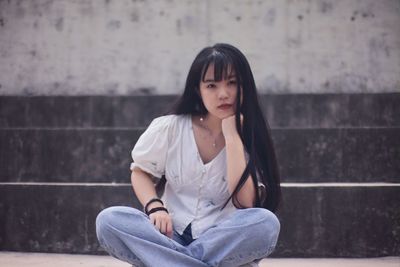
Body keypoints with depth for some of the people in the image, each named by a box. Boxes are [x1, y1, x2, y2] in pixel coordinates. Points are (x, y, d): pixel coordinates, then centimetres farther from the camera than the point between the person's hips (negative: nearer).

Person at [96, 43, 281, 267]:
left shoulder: (249, 136, -4)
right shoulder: (169, 127, -2)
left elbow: (245, 204, -16)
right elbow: (141, 172, 8)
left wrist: (232, 138, -19)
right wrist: (155, 207, -13)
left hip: (223, 242, 0)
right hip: (171, 237, 1)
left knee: (267, 223, -33)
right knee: (108, 220, -27)